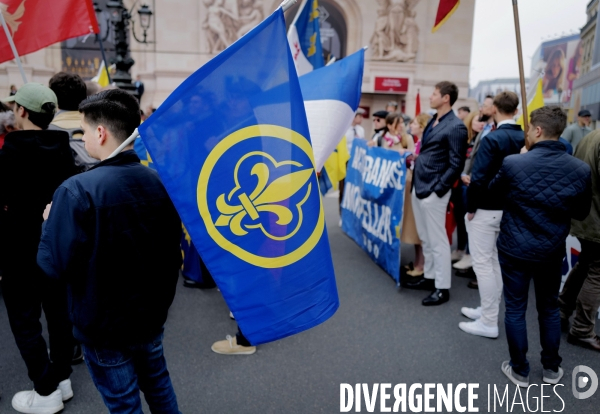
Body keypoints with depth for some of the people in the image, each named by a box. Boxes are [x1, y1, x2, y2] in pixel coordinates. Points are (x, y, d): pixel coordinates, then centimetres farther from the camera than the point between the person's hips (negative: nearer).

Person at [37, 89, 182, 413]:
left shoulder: (78, 190, -23)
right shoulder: (159, 181, -4)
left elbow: (53, 265, -20)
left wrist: (50, 222, -4)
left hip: (104, 324, -5)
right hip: (151, 313, 6)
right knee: (157, 383, 26)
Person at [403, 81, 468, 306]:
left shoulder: (455, 127, -12)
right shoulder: (433, 122, 14)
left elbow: (456, 164, -15)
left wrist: (438, 189, -16)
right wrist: (415, 159, 10)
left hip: (433, 191, -9)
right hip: (419, 187, 9)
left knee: (437, 240, -1)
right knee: (425, 239, 17)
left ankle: (442, 288, 10)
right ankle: (429, 277, 30)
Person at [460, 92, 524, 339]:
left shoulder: (492, 138, -18)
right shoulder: (524, 139, 3)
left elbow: (479, 178, -22)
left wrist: (471, 207, -10)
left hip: (486, 210, -8)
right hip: (509, 209, 8)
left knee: (482, 263, 0)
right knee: (494, 261, 19)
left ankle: (488, 323, 8)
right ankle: (489, 310, 31)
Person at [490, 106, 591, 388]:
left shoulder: (513, 163, -19)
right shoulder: (581, 169, -9)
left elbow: (494, 193, 1)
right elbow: (581, 213, 5)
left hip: (515, 248, -3)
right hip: (552, 251, 3)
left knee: (515, 309, 10)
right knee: (549, 308, 19)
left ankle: (520, 370, 21)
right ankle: (551, 368, 33)